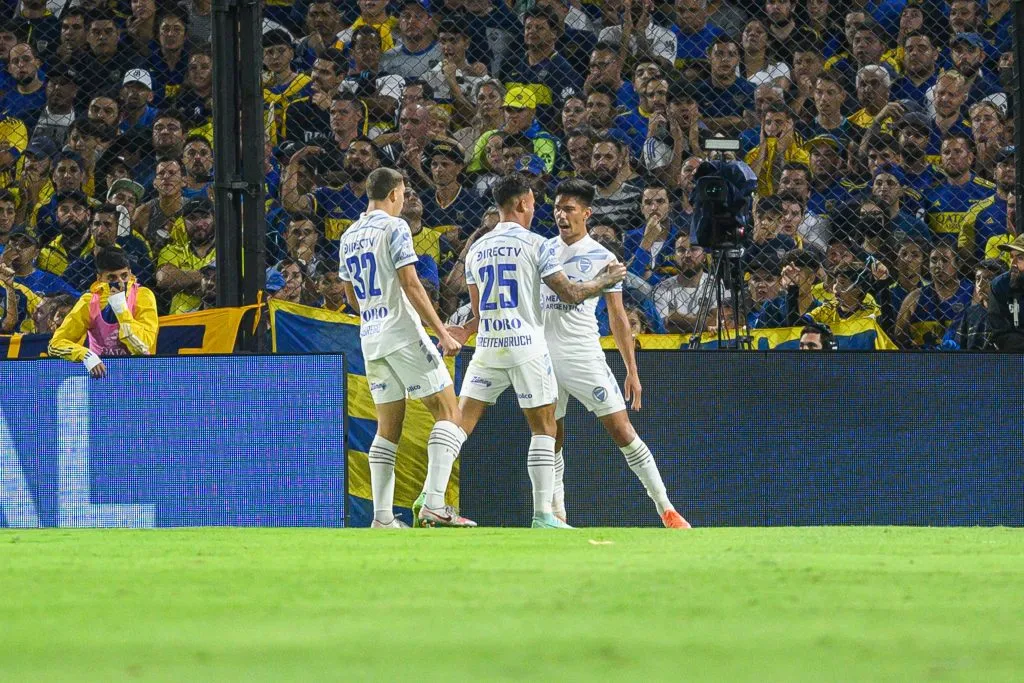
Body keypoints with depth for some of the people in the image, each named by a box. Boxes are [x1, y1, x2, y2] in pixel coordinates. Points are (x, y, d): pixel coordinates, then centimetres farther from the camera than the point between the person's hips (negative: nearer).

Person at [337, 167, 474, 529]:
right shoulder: (394, 227, -7)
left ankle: (382, 516, 2)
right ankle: (433, 503, -18)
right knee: (448, 411, -4)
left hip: (370, 339, 7)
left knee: (388, 427, 10)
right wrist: (442, 333, -13)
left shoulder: (349, 236, 15)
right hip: (404, 335, -7)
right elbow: (411, 285, -14)